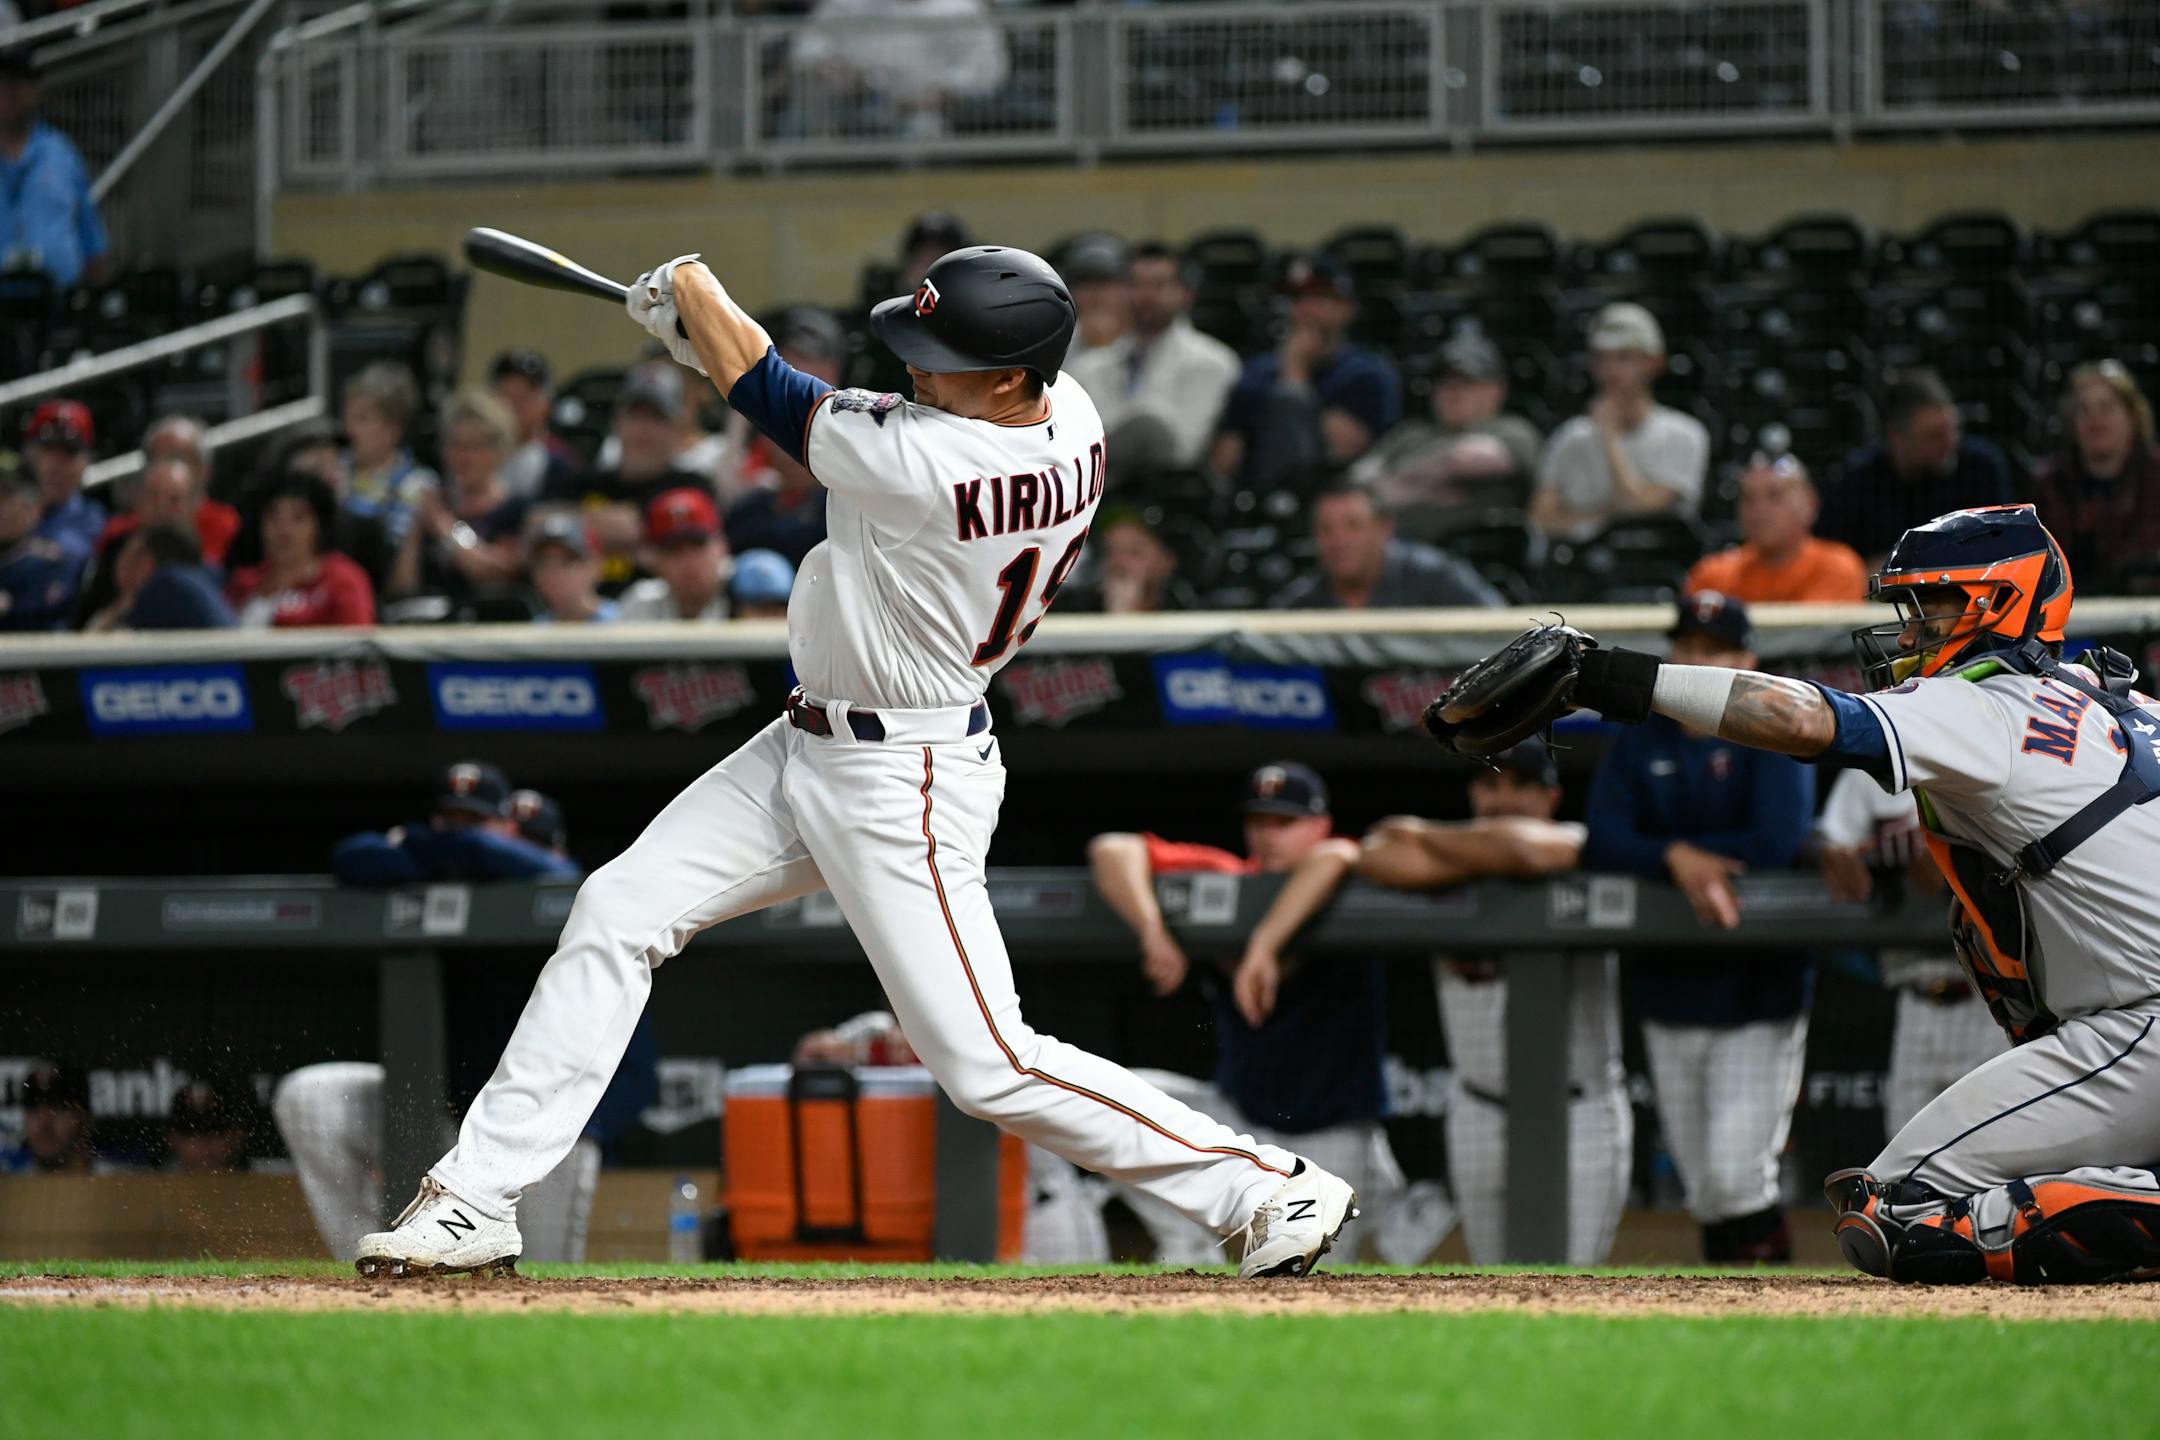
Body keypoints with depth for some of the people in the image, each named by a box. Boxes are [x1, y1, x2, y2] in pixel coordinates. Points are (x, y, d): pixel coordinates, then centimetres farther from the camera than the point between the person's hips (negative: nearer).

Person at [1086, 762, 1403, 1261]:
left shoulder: (1343, 893, -13)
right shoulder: (1224, 879, -3)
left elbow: (1335, 857, -40)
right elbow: (1112, 850, -14)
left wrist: (1265, 943, -45)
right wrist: (1153, 933, -29)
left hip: (1332, 1137, -3)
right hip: (1241, 1119, 3)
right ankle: (1187, 1258, -10)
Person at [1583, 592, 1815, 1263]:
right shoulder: (1639, 744, 8)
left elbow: (1779, 842, -19)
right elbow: (1601, 842, -5)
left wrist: (1687, 853, -12)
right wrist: (1676, 857, -21)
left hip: (1758, 997, -5)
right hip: (1669, 996, 5)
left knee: (1739, 1175, -14)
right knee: (1705, 1188, 8)